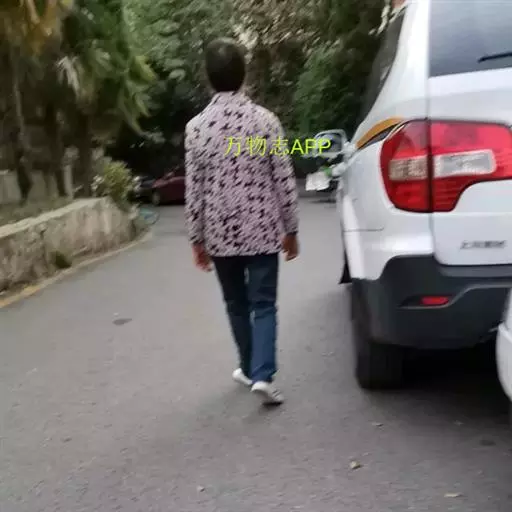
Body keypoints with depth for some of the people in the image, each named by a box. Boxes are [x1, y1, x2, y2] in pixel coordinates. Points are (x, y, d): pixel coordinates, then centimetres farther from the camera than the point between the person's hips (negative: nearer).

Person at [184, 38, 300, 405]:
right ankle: (263, 375, -7)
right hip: (262, 230, -1)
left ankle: (250, 369, 29)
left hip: (221, 234, 1)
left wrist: (197, 239, 6)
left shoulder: (196, 127, -5)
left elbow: (195, 189, -3)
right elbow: (284, 180, -4)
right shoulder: (265, 119, -6)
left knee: (237, 304, 17)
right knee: (263, 304, 5)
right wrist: (291, 230, 6)